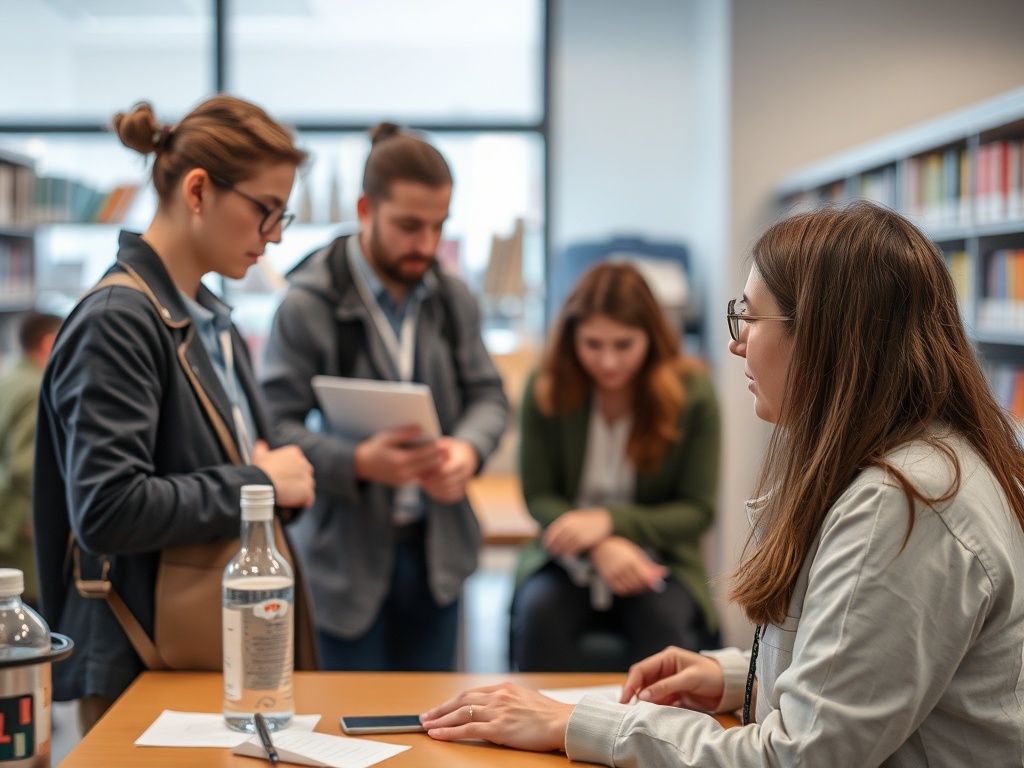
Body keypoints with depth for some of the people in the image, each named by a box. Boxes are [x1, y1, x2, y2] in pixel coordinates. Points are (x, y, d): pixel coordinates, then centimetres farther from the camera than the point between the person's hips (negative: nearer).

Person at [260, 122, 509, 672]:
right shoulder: (307, 306, -12)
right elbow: (275, 425, -13)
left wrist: (469, 446, -15)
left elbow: (488, 394, 8)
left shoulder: (453, 298, 5)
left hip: (437, 546, 5)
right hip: (348, 555, -5)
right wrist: (359, 461, -29)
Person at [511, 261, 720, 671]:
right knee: (539, 611, -31)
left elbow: (698, 511, -4)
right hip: (569, 558, 1)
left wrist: (609, 521, -18)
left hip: (660, 558, -1)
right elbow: (538, 496, 0)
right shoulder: (545, 388, -4)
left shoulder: (692, 392, -7)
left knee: (666, 622, -33)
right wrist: (600, 547, -20)